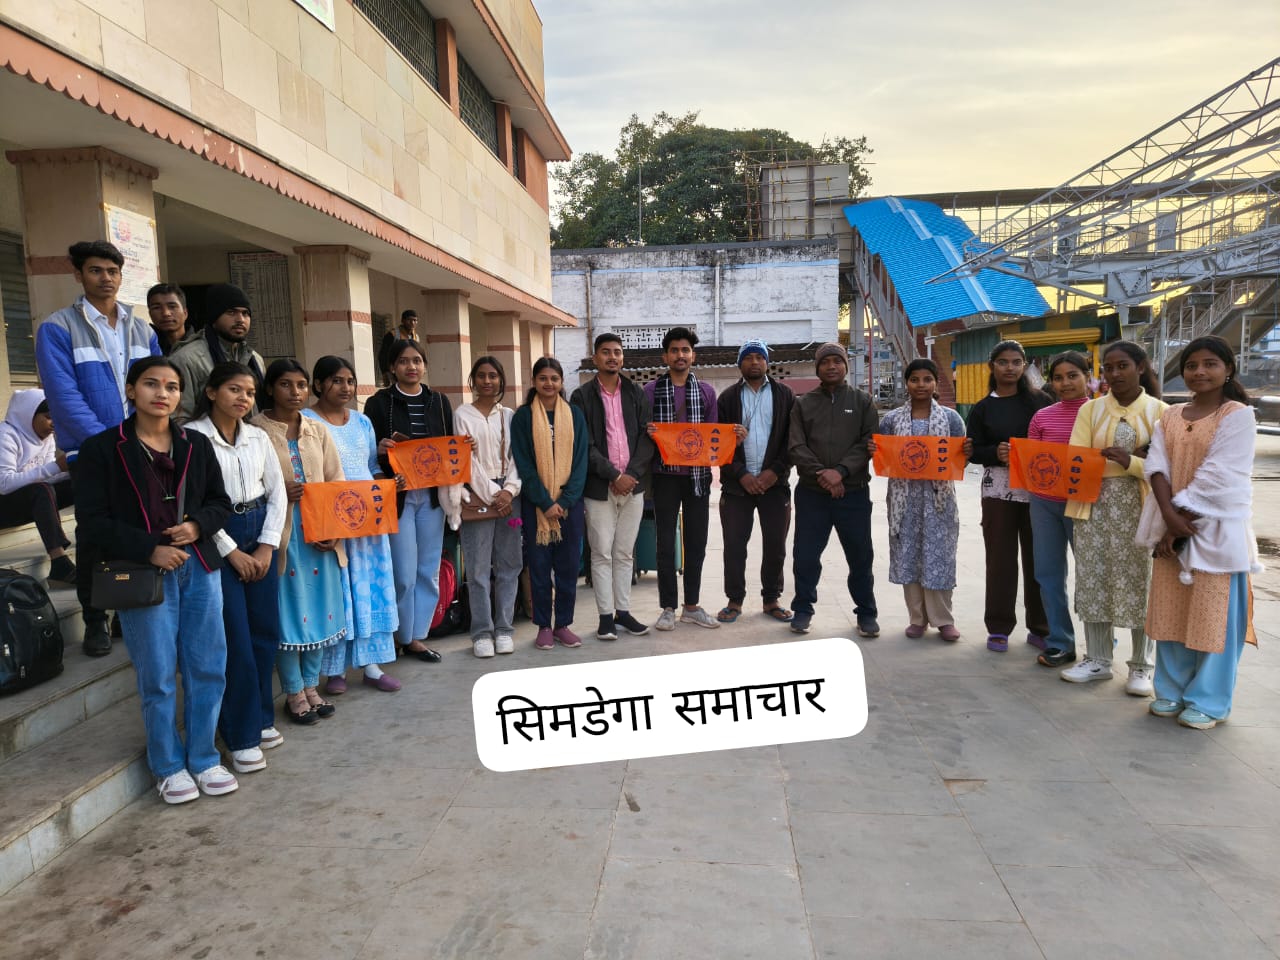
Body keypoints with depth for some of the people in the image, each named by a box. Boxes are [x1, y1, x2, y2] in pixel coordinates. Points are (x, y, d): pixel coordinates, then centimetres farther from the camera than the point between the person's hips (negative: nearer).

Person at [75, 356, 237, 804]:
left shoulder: (196, 444, 9)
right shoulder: (103, 448, -2)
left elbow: (220, 502, 13)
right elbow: (93, 522, -5)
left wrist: (198, 526, -9)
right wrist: (149, 549, -16)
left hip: (200, 567, 4)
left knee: (208, 669, 7)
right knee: (158, 677, 4)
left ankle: (204, 759, 23)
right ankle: (169, 766, 21)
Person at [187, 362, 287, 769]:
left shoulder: (258, 438, 8)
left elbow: (277, 494, 9)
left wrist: (267, 547, -1)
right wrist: (231, 551, -11)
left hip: (259, 538, 5)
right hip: (218, 540, -5)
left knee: (266, 633, 9)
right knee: (236, 641, -3)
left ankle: (261, 719, 26)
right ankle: (242, 737, 9)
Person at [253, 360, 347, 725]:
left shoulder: (318, 431, 10)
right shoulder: (255, 431, -4)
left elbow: (337, 483, 8)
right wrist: (276, 493, -20)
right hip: (281, 534, -4)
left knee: (319, 607, 10)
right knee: (288, 611, 2)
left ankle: (311, 685, 26)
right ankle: (294, 693, 17)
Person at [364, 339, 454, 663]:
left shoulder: (439, 401, 11)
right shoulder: (379, 403, 0)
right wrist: (381, 450, -21)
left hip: (432, 494, 4)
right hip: (398, 495, -4)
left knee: (429, 569, 7)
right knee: (405, 572, -4)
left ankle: (420, 634, 20)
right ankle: (407, 637, 14)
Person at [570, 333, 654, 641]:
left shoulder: (636, 394, 10)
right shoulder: (582, 396, 0)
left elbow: (648, 437, 4)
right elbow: (584, 445, -8)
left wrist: (632, 474, -9)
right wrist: (614, 475, -14)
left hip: (633, 484, 3)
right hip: (599, 487, -3)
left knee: (625, 553, 10)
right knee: (602, 553, 2)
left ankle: (623, 612, 19)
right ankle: (606, 616, 10)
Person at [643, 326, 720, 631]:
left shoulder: (706, 391, 8)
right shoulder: (651, 390, 1)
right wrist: (649, 433, -19)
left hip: (697, 475, 2)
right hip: (665, 475, -2)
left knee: (697, 542, 8)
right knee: (666, 543, 3)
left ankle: (691, 606, 21)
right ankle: (668, 608, 14)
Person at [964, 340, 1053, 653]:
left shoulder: (1041, 400, 6)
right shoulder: (982, 408, 7)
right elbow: (973, 451, 3)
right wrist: (996, 453, -17)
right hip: (998, 490, 0)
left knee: (1038, 558, 4)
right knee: (1000, 559, 3)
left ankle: (1039, 628, 17)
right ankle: (999, 628, 13)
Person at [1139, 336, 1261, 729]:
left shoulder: (1237, 415, -7)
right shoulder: (1170, 416, 10)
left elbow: (1217, 476, -15)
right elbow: (1157, 466, -1)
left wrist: (1182, 519, -15)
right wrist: (1169, 515, -15)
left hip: (1216, 530, -5)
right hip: (1173, 527, 5)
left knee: (1212, 614, 1)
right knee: (1171, 609, 10)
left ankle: (1209, 701, 13)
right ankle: (1172, 690, 22)